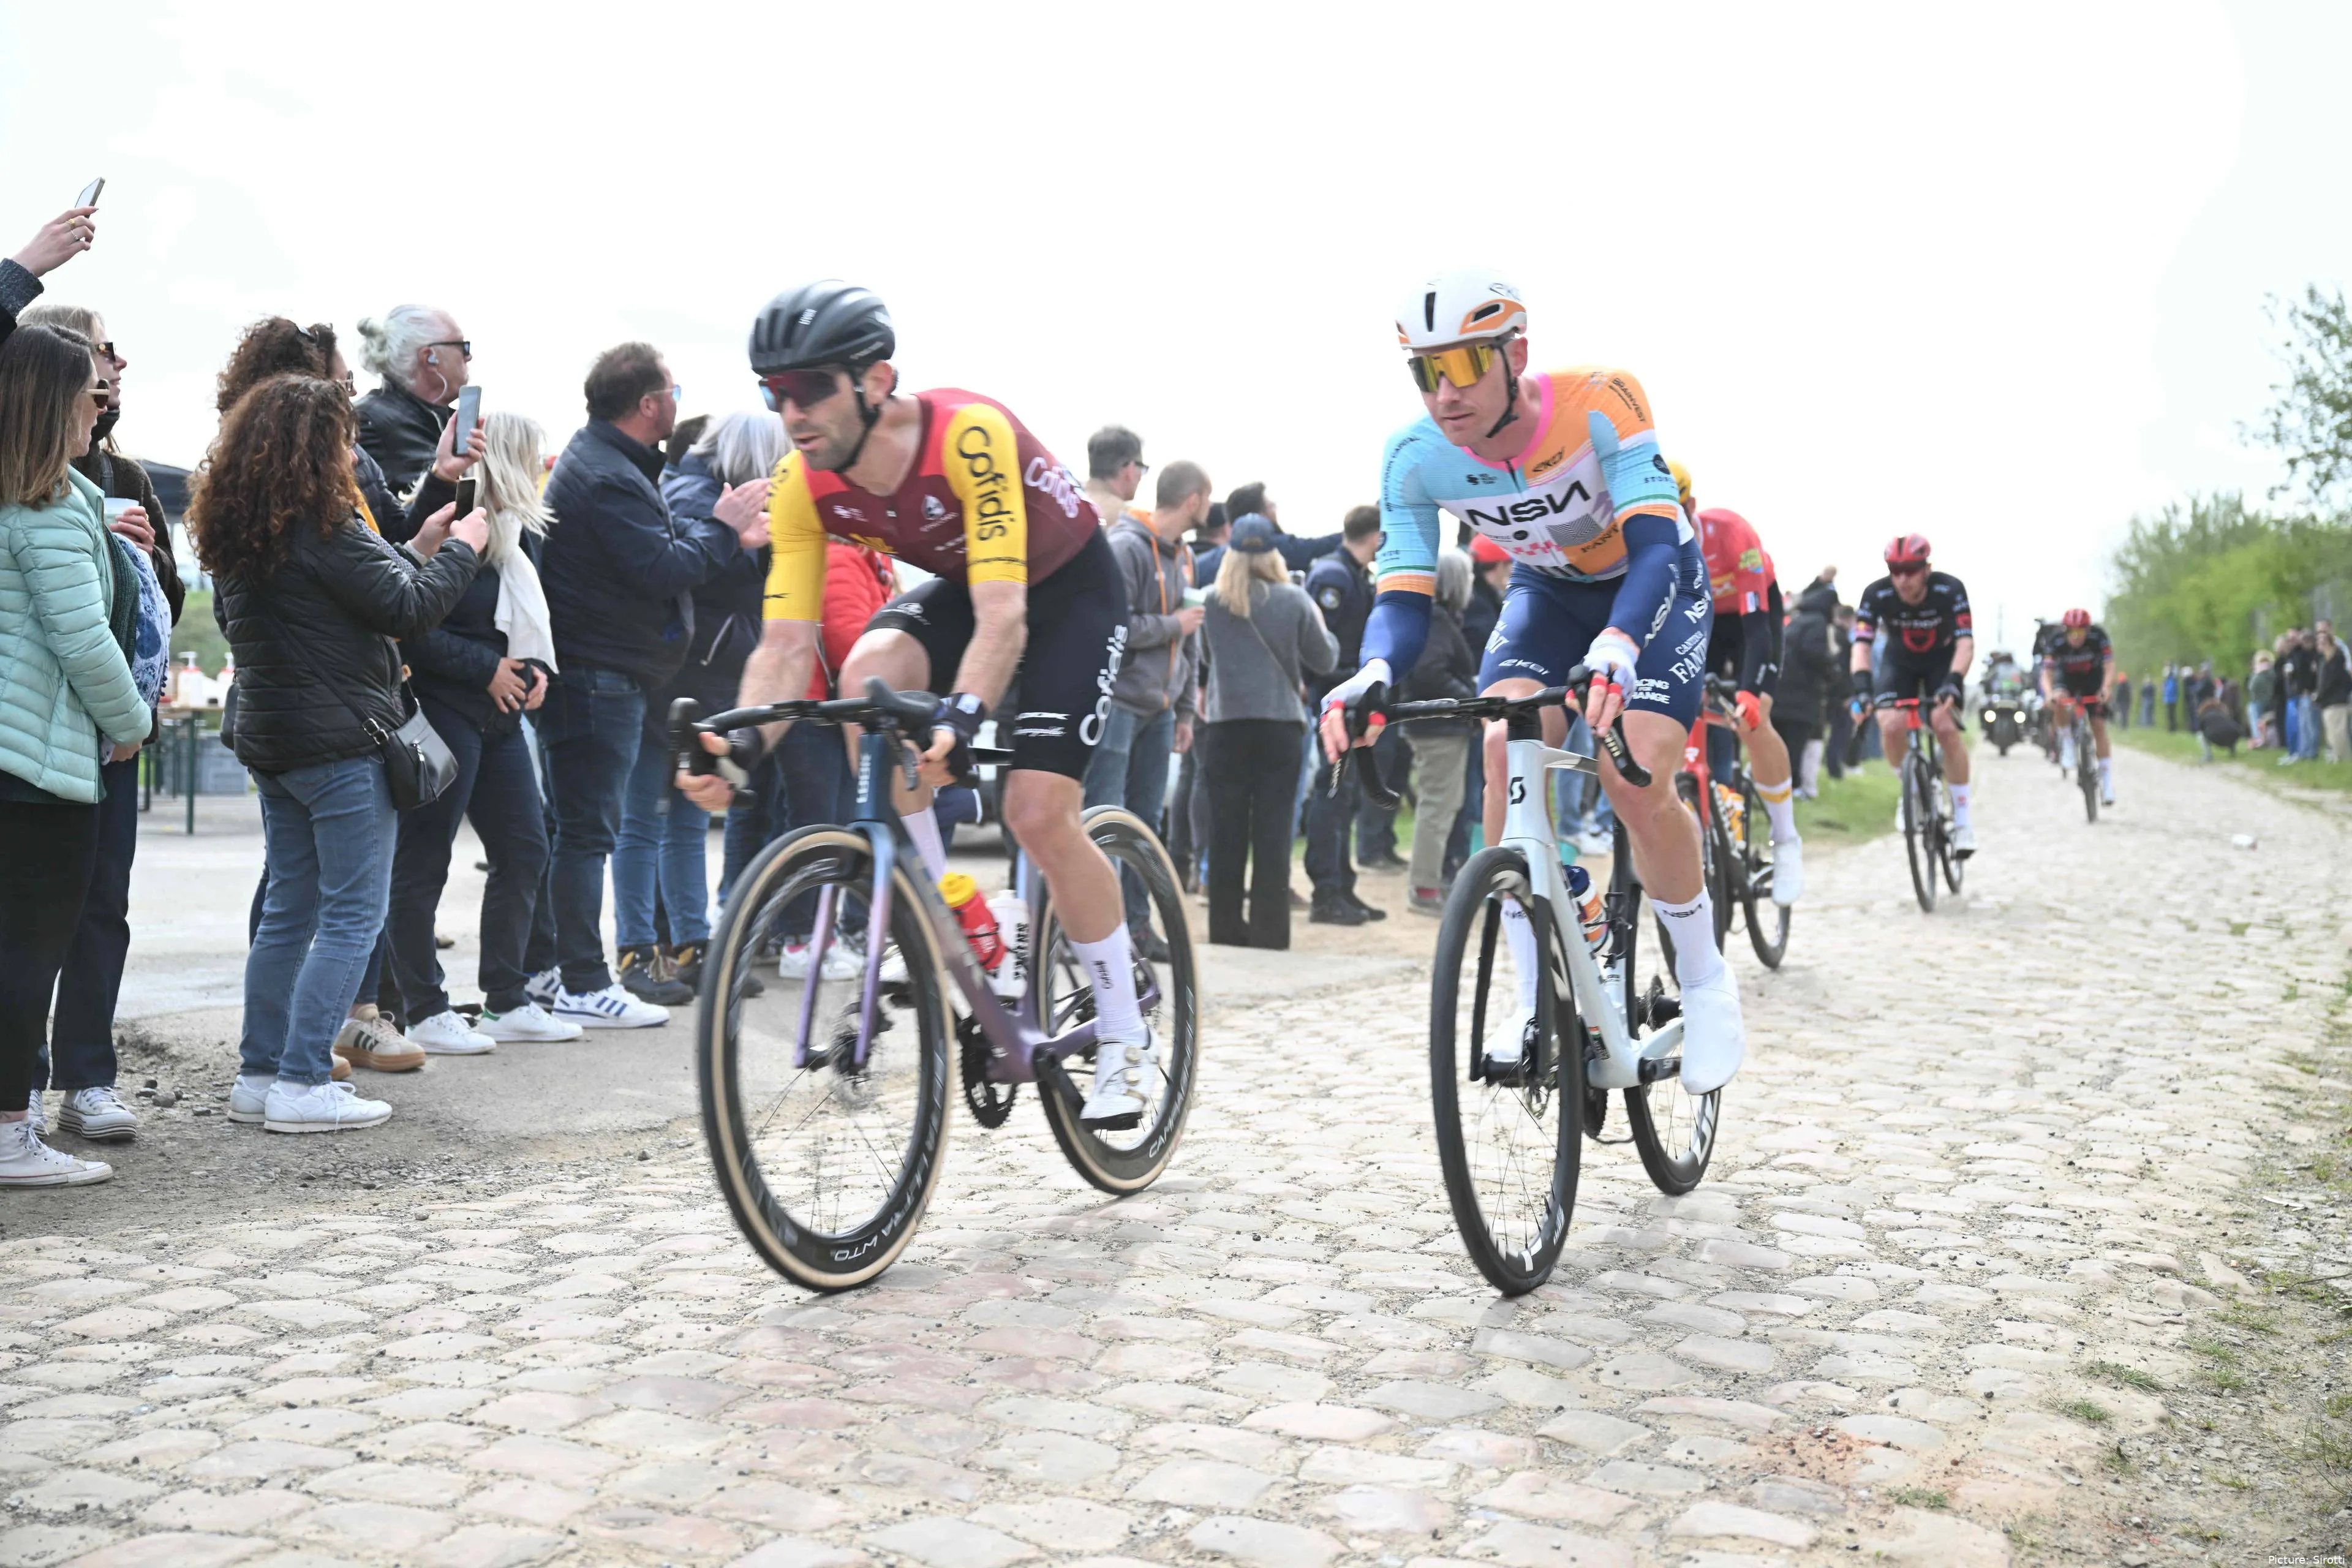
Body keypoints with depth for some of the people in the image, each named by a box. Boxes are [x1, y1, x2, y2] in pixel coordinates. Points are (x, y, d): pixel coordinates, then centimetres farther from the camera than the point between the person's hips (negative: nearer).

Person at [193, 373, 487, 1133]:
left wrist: (415, 551, 17)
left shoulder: (237, 534, 10)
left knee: (288, 911, 14)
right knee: (353, 914, -2)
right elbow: (408, 609, -14)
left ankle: (258, 1075, 18)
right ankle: (303, 1083, -3)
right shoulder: (323, 530, -16)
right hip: (342, 742, -9)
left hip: (271, 741, 9)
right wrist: (460, 549, 1)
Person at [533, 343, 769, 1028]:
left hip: (597, 675, 11)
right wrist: (723, 527, -11)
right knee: (587, 829, -6)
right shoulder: (608, 478, -19)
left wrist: (728, 536, 9)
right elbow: (662, 570, -23)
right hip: (599, 677, -11)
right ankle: (585, 987, 0)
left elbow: (658, 545, 18)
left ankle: (548, 970, 23)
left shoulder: (603, 462, 16)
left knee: (579, 825, 15)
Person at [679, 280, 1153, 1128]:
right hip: (957, 583, 5)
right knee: (868, 674, -28)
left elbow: (1003, 618, -44)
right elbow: (786, 643, -21)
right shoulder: (803, 486, -20)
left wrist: (961, 717, -61)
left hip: (1068, 587, -5)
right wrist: (744, 742, -40)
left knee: (1039, 815, -17)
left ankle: (1123, 1036, 4)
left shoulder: (968, 435, -37)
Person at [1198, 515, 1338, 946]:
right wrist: (1321, 628, 23)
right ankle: (1268, 934, 3)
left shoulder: (1213, 601, -2)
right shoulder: (1294, 600, -4)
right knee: (1273, 831, 3)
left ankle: (1227, 930, 12)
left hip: (1225, 723, 1)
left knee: (1226, 832, 8)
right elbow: (1324, 661, 4)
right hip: (1279, 722, -1)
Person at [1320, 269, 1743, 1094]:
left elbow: (1655, 547, -42)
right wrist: (1373, 672, -49)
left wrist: (1618, 642, -63)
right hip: (1549, 588, 3)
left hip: (1653, 582, -3)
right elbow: (1404, 596, -25)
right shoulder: (1416, 457, -23)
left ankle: (1705, 981, 4)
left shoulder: (1598, 403, -34)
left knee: (1636, 783, -21)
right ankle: (1538, 996, -11)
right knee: (1506, 746, -23)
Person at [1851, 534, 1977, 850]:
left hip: (1942, 662, -1)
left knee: (1946, 727, -23)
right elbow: (1861, 644, -31)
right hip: (1900, 663, 1)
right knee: (1890, 726, -24)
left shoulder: (1950, 590, -28)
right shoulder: (1877, 595, -26)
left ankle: (1962, 818, -11)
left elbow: (1965, 642, -34)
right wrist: (1861, 684, -49)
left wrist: (1953, 681, -51)